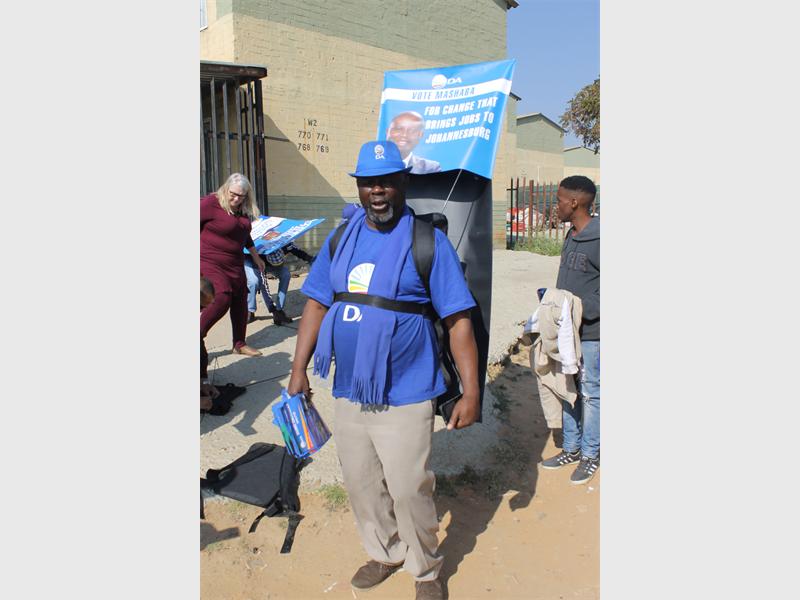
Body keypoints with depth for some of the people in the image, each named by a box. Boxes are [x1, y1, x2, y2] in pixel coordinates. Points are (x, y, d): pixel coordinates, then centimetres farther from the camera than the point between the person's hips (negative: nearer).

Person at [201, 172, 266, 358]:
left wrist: (255, 256, 29)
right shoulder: (210, 203, -12)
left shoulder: (244, 210, 8)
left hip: (234, 264, 7)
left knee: (240, 302, 8)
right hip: (210, 262, -7)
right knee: (222, 297, -24)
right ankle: (199, 336, -5)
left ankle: (239, 344, 23)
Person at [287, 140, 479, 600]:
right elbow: (317, 304, 9)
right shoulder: (341, 239, 6)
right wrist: (299, 369, 4)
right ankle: (385, 553, 44)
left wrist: (471, 392, -14)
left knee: (408, 490, 4)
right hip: (349, 392, 5)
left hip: (405, 397, -5)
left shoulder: (428, 241, -9)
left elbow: (459, 320, -11)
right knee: (361, 483, 18)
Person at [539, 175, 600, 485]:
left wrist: (584, 312, -19)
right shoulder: (571, 236, 10)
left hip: (590, 334, -8)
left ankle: (590, 454, 23)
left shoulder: (597, 241, -18)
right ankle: (571, 448, 31)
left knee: (590, 393, 6)